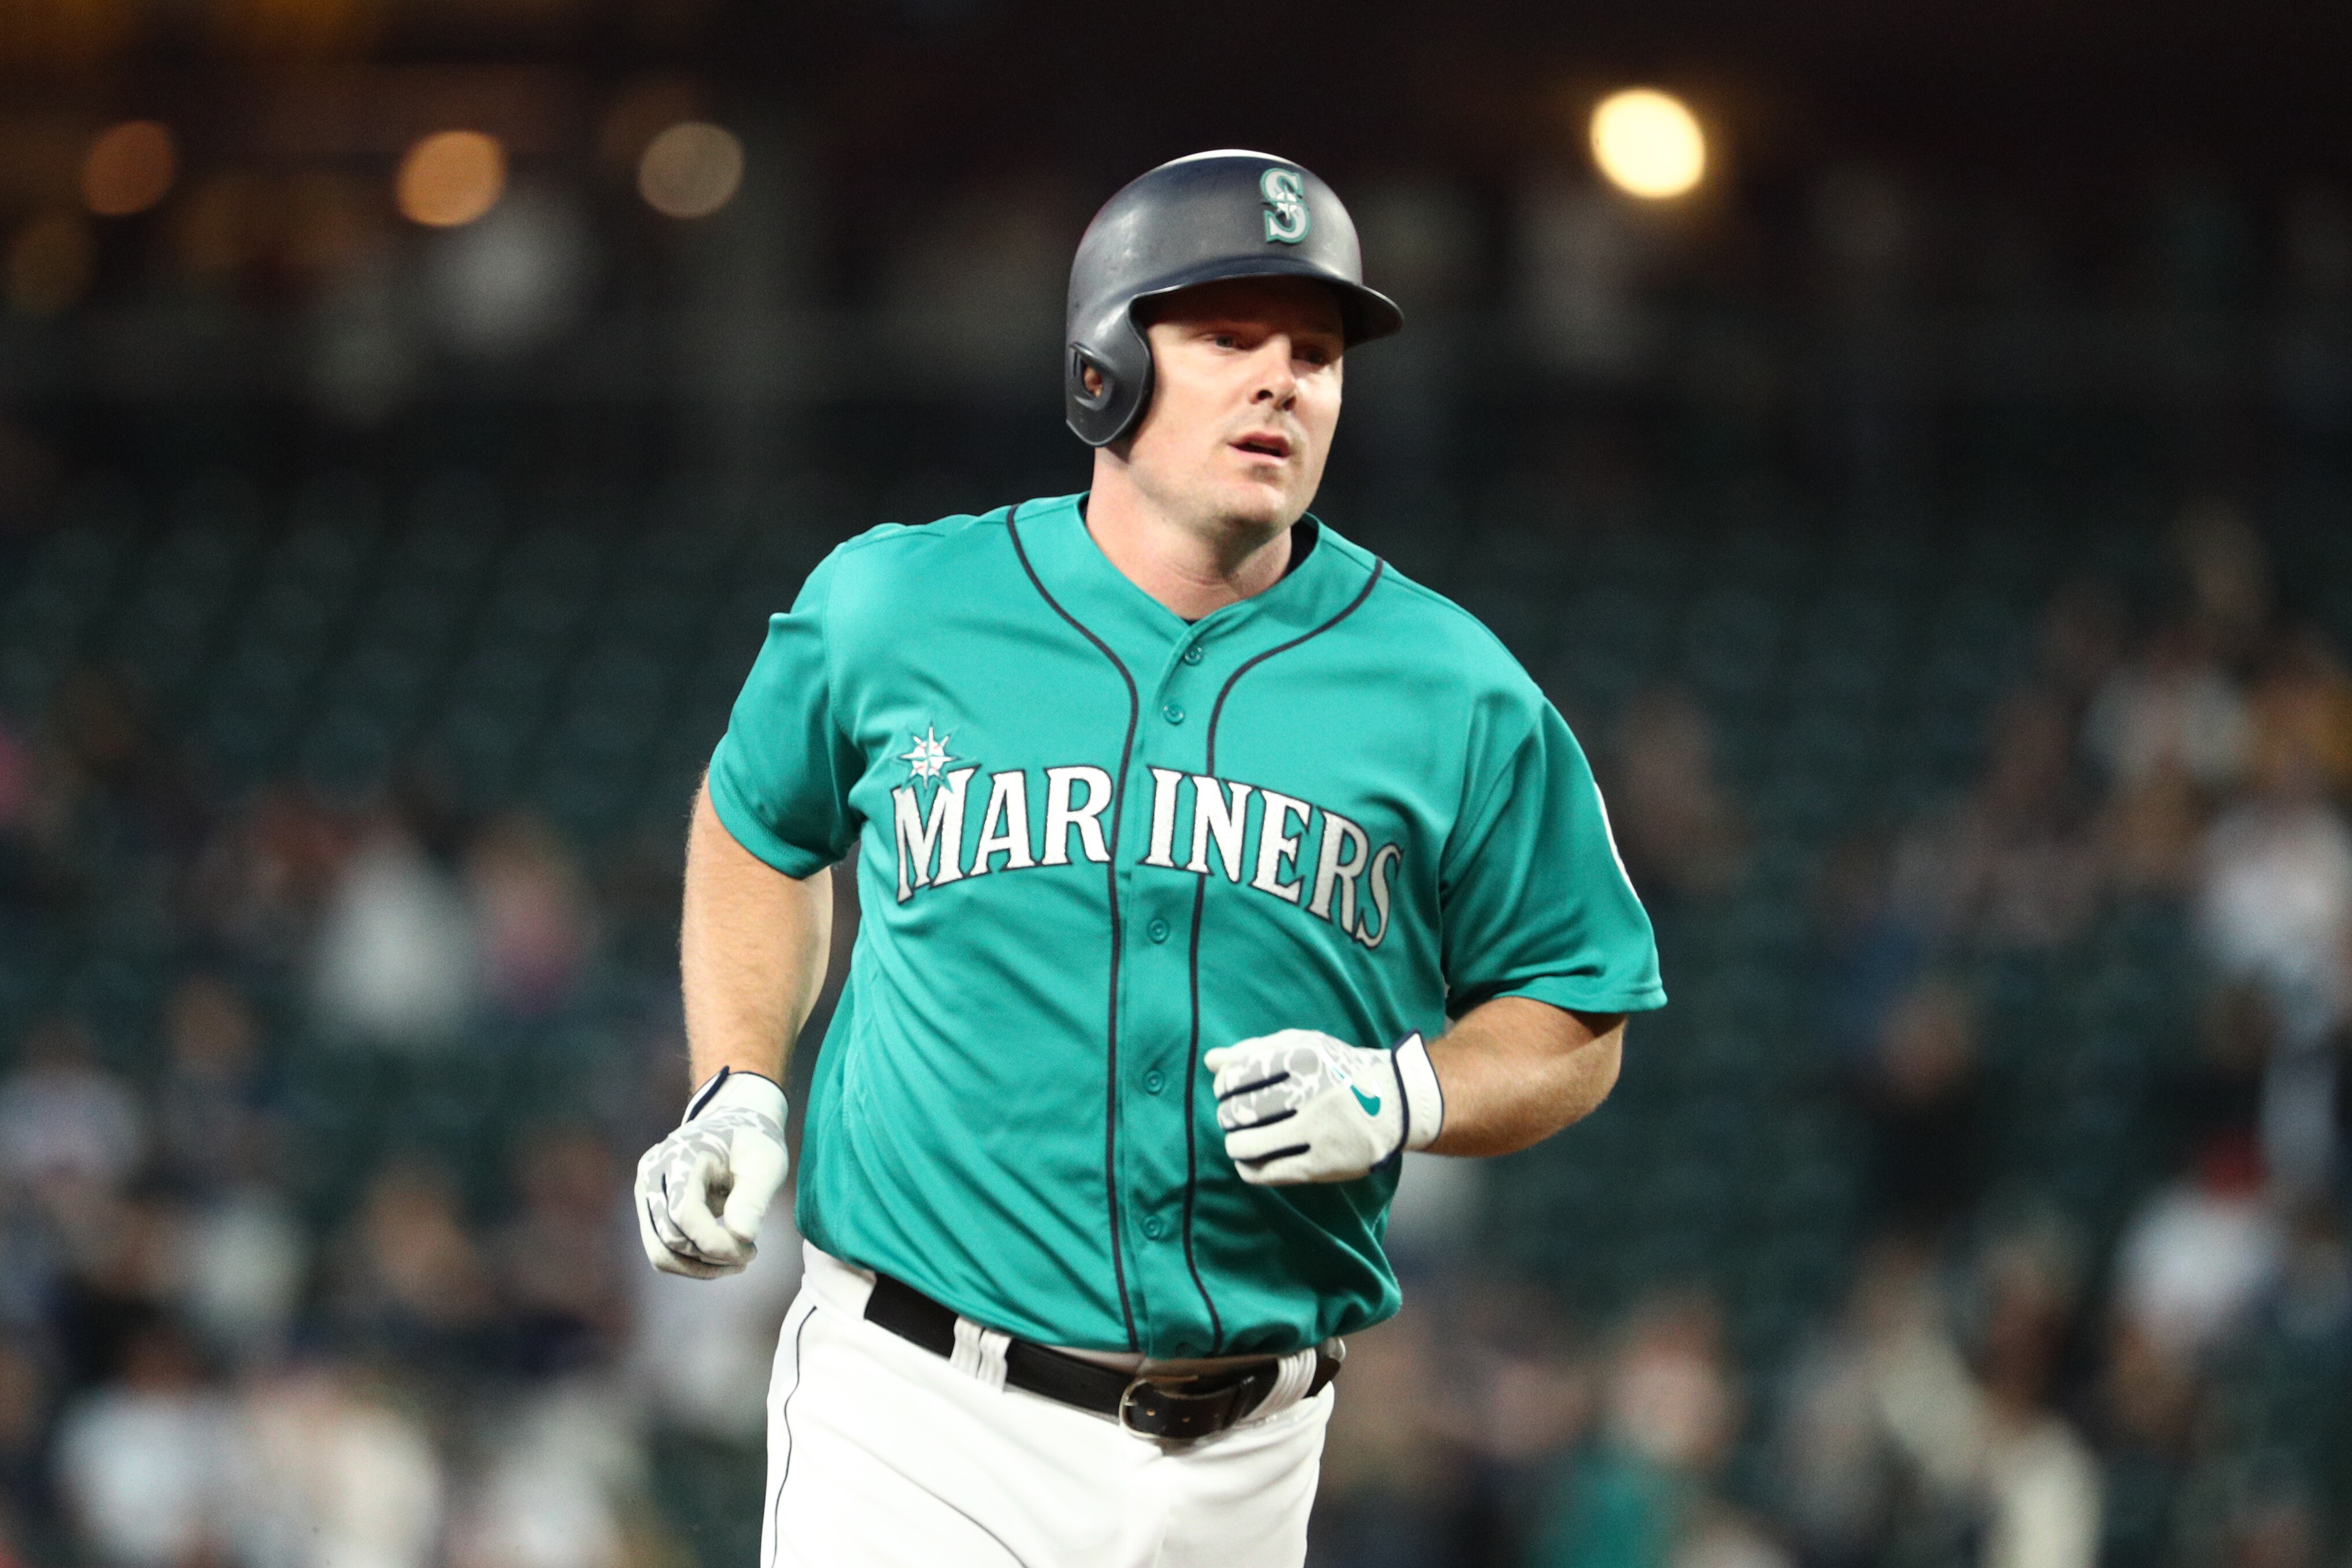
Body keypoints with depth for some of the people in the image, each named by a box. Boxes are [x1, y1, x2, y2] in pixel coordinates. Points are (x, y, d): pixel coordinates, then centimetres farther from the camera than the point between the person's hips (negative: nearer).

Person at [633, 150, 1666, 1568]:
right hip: (921, 1419, -2)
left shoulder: (1452, 696, 3)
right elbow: (762, 828, 22)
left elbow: (1575, 1027, 10)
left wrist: (1404, 1094, -10)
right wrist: (736, 1092, 8)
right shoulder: (896, 610, 3)